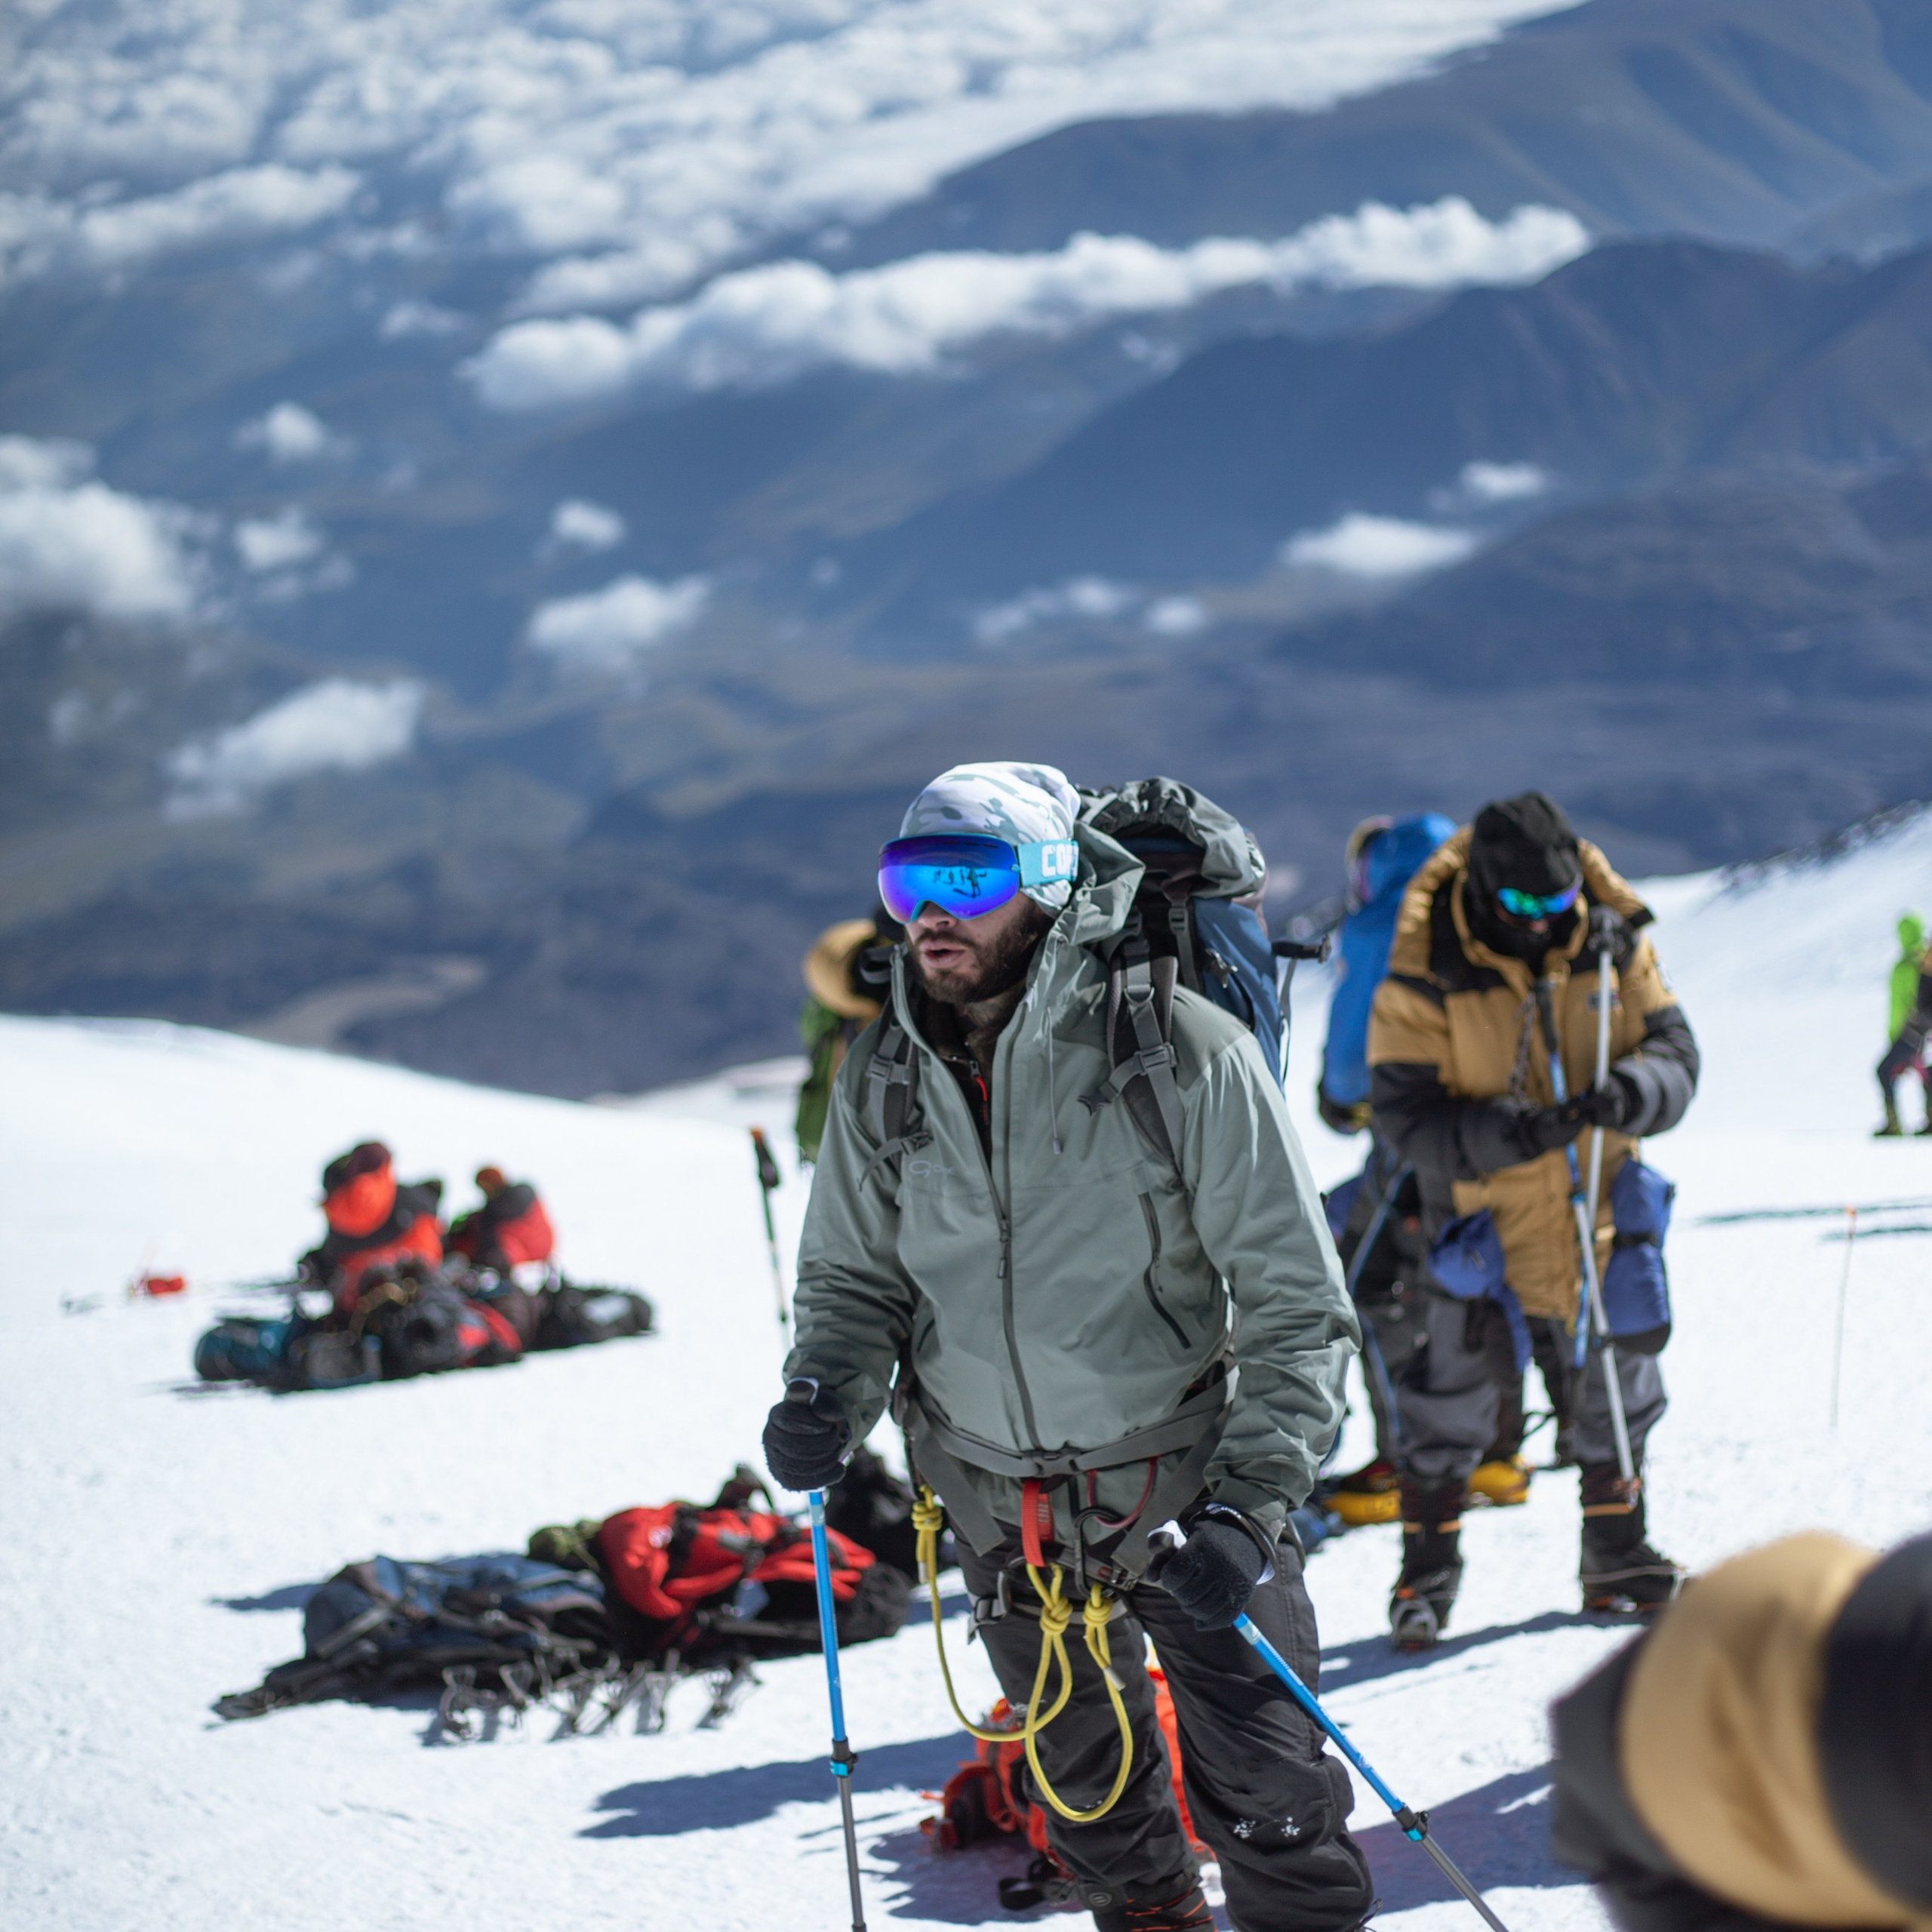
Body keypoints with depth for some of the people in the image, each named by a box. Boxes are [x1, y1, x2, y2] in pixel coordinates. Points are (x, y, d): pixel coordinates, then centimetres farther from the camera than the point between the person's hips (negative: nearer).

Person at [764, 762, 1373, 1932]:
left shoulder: (1183, 1055, -19)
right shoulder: (883, 1083, -5)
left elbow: (1296, 1305, -16)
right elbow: (855, 1275, 7)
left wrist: (1250, 1504, -25)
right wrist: (827, 1396, -15)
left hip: (1182, 1476, -4)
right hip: (1001, 1504, 4)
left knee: (1270, 1809, 2)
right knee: (1088, 1788, 23)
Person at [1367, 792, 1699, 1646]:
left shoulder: (1615, 947, -7)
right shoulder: (1425, 977, -18)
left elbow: (1674, 1053, -3)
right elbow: (1410, 1119, -19)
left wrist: (1627, 1095, -26)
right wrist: (1512, 1134, -34)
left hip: (1596, 1207, 4)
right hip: (1481, 1213, -4)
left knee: (1617, 1386, 15)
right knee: (1452, 1395, 1)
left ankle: (1617, 1558, 32)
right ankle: (1427, 1571, 17)